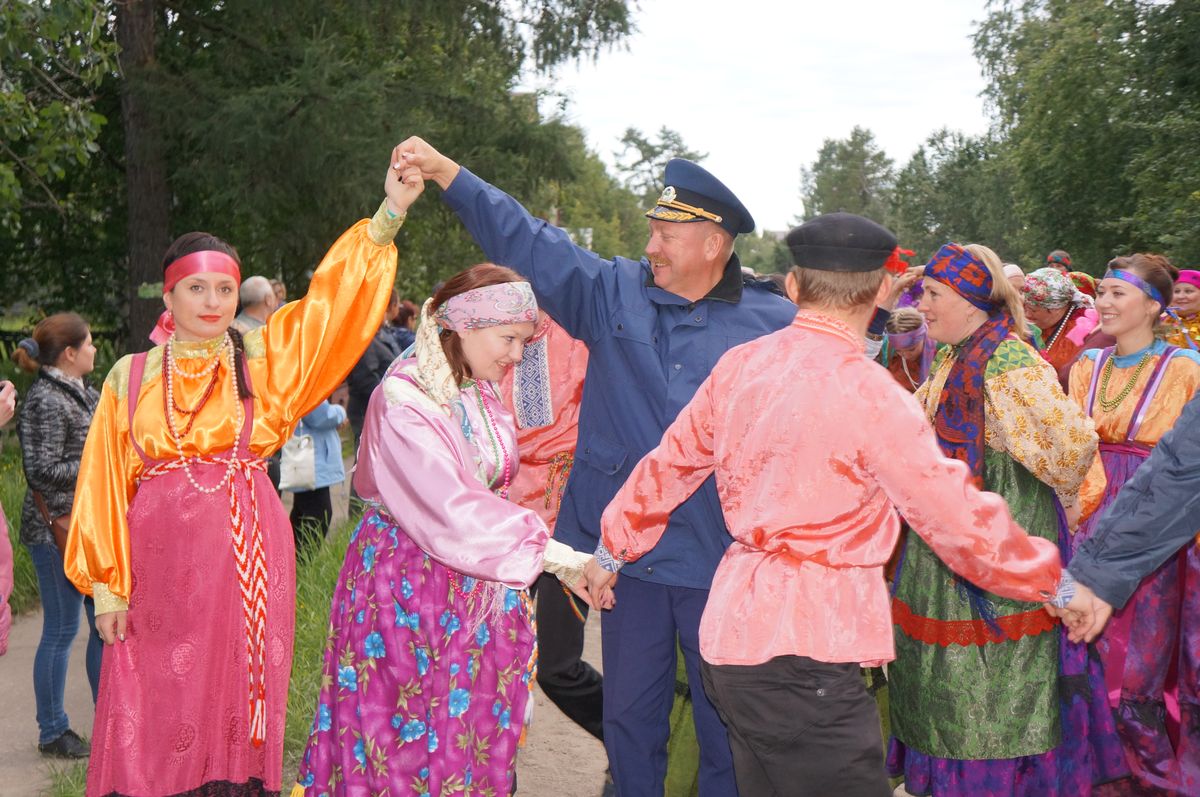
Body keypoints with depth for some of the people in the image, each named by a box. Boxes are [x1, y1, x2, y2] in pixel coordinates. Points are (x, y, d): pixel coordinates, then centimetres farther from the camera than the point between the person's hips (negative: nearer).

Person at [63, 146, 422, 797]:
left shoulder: (265, 360, 5)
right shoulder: (131, 378, 6)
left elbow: (333, 300, -5)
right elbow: (106, 486, 5)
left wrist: (390, 212, -15)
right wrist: (107, 587, 1)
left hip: (247, 560, 0)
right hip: (162, 565, 0)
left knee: (235, 716, 5)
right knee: (157, 717, 3)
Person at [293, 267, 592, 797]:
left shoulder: (482, 396, 5)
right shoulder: (403, 399, -18)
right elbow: (451, 512, -25)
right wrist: (548, 551, -24)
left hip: (476, 588, 7)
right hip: (408, 589, -7)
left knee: (472, 741, 11)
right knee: (404, 739, 5)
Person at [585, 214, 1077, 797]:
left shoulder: (739, 365, 3)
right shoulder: (870, 394, -16)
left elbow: (668, 466, 13)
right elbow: (961, 522, -11)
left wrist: (612, 552, 27)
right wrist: (1056, 581, 5)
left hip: (732, 634, 8)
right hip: (804, 651, -8)